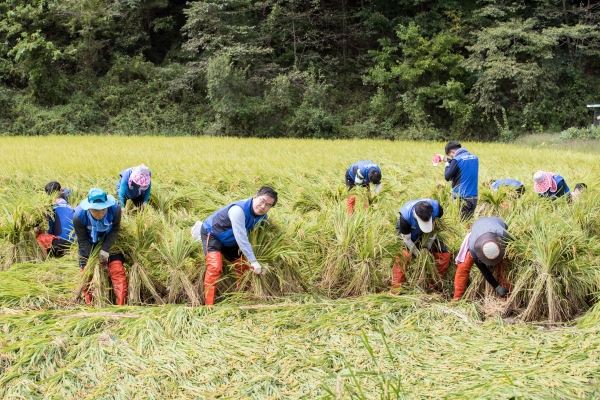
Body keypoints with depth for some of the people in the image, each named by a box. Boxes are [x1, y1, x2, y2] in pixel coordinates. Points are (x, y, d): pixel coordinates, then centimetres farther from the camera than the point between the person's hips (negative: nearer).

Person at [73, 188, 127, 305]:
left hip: (109, 243, 0)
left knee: (117, 272, -11)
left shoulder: (115, 209, -32)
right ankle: (90, 305, 18)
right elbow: (83, 240, -19)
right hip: (89, 246, 0)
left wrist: (105, 249, -26)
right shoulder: (79, 215, -33)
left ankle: (121, 305, -9)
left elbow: (115, 230, -17)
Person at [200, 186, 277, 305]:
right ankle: (209, 305, -27)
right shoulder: (239, 210, -36)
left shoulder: (262, 216, -10)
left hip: (229, 241, 8)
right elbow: (241, 238, -39)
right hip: (211, 233, -8)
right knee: (215, 267, -26)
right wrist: (253, 262, -39)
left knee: (244, 267, 8)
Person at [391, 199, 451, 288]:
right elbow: (407, 239, -25)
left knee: (444, 255, -3)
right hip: (408, 233, -4)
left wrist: (430, 241, -15)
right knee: (402, 257, -26)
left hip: (428, 236, 4)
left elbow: (435, 225, -11)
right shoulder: (405, 216, -40)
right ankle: (396, 287, -19)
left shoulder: (436, 207, -33)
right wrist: (418, 254, -21)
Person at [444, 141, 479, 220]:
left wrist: (447, 164, 7)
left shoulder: (456, 160, -12)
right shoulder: (474, 158, 8)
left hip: (463, 197, -6)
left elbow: (447, 177, -9)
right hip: (474, 197, 6)